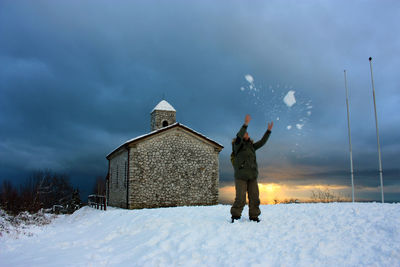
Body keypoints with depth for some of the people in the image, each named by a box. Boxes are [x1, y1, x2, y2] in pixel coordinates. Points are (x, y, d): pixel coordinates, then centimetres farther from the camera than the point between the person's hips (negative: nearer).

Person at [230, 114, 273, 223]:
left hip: (252, 176, 6)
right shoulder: (238, 145, 1)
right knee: (240, 198, -9)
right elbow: (239, 136, -18)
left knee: (254, 197, 2)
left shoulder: (251, 146, 20)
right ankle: (235, 216, 5)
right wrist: (245, 124, -28)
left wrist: (269, 130, 12)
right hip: (241, 176, -6)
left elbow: (262, 142, 18)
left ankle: (254, 217, 11)